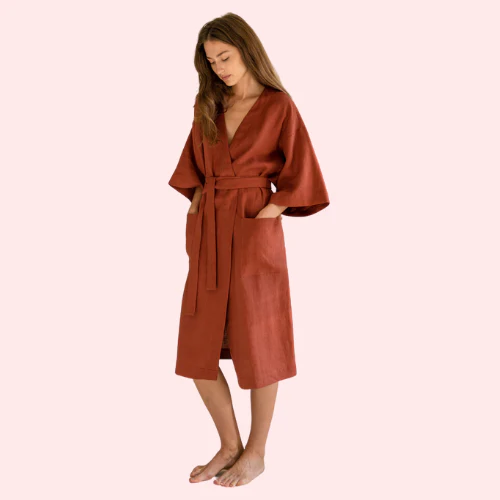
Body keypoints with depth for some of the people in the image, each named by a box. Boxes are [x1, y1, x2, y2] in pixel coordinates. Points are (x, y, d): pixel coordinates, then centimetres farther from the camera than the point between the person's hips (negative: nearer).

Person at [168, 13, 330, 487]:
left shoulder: (278, 105, -4)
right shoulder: (207, 105, 11)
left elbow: (300, 172, -6)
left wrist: (266, 212, -12)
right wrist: (199, 204, 7)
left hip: (253, 233, -6)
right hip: (208, 234, 6)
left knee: (256, 345, 4)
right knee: (197, 350, 6)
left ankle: (256, 454, 21)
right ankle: (229, 446, 24)